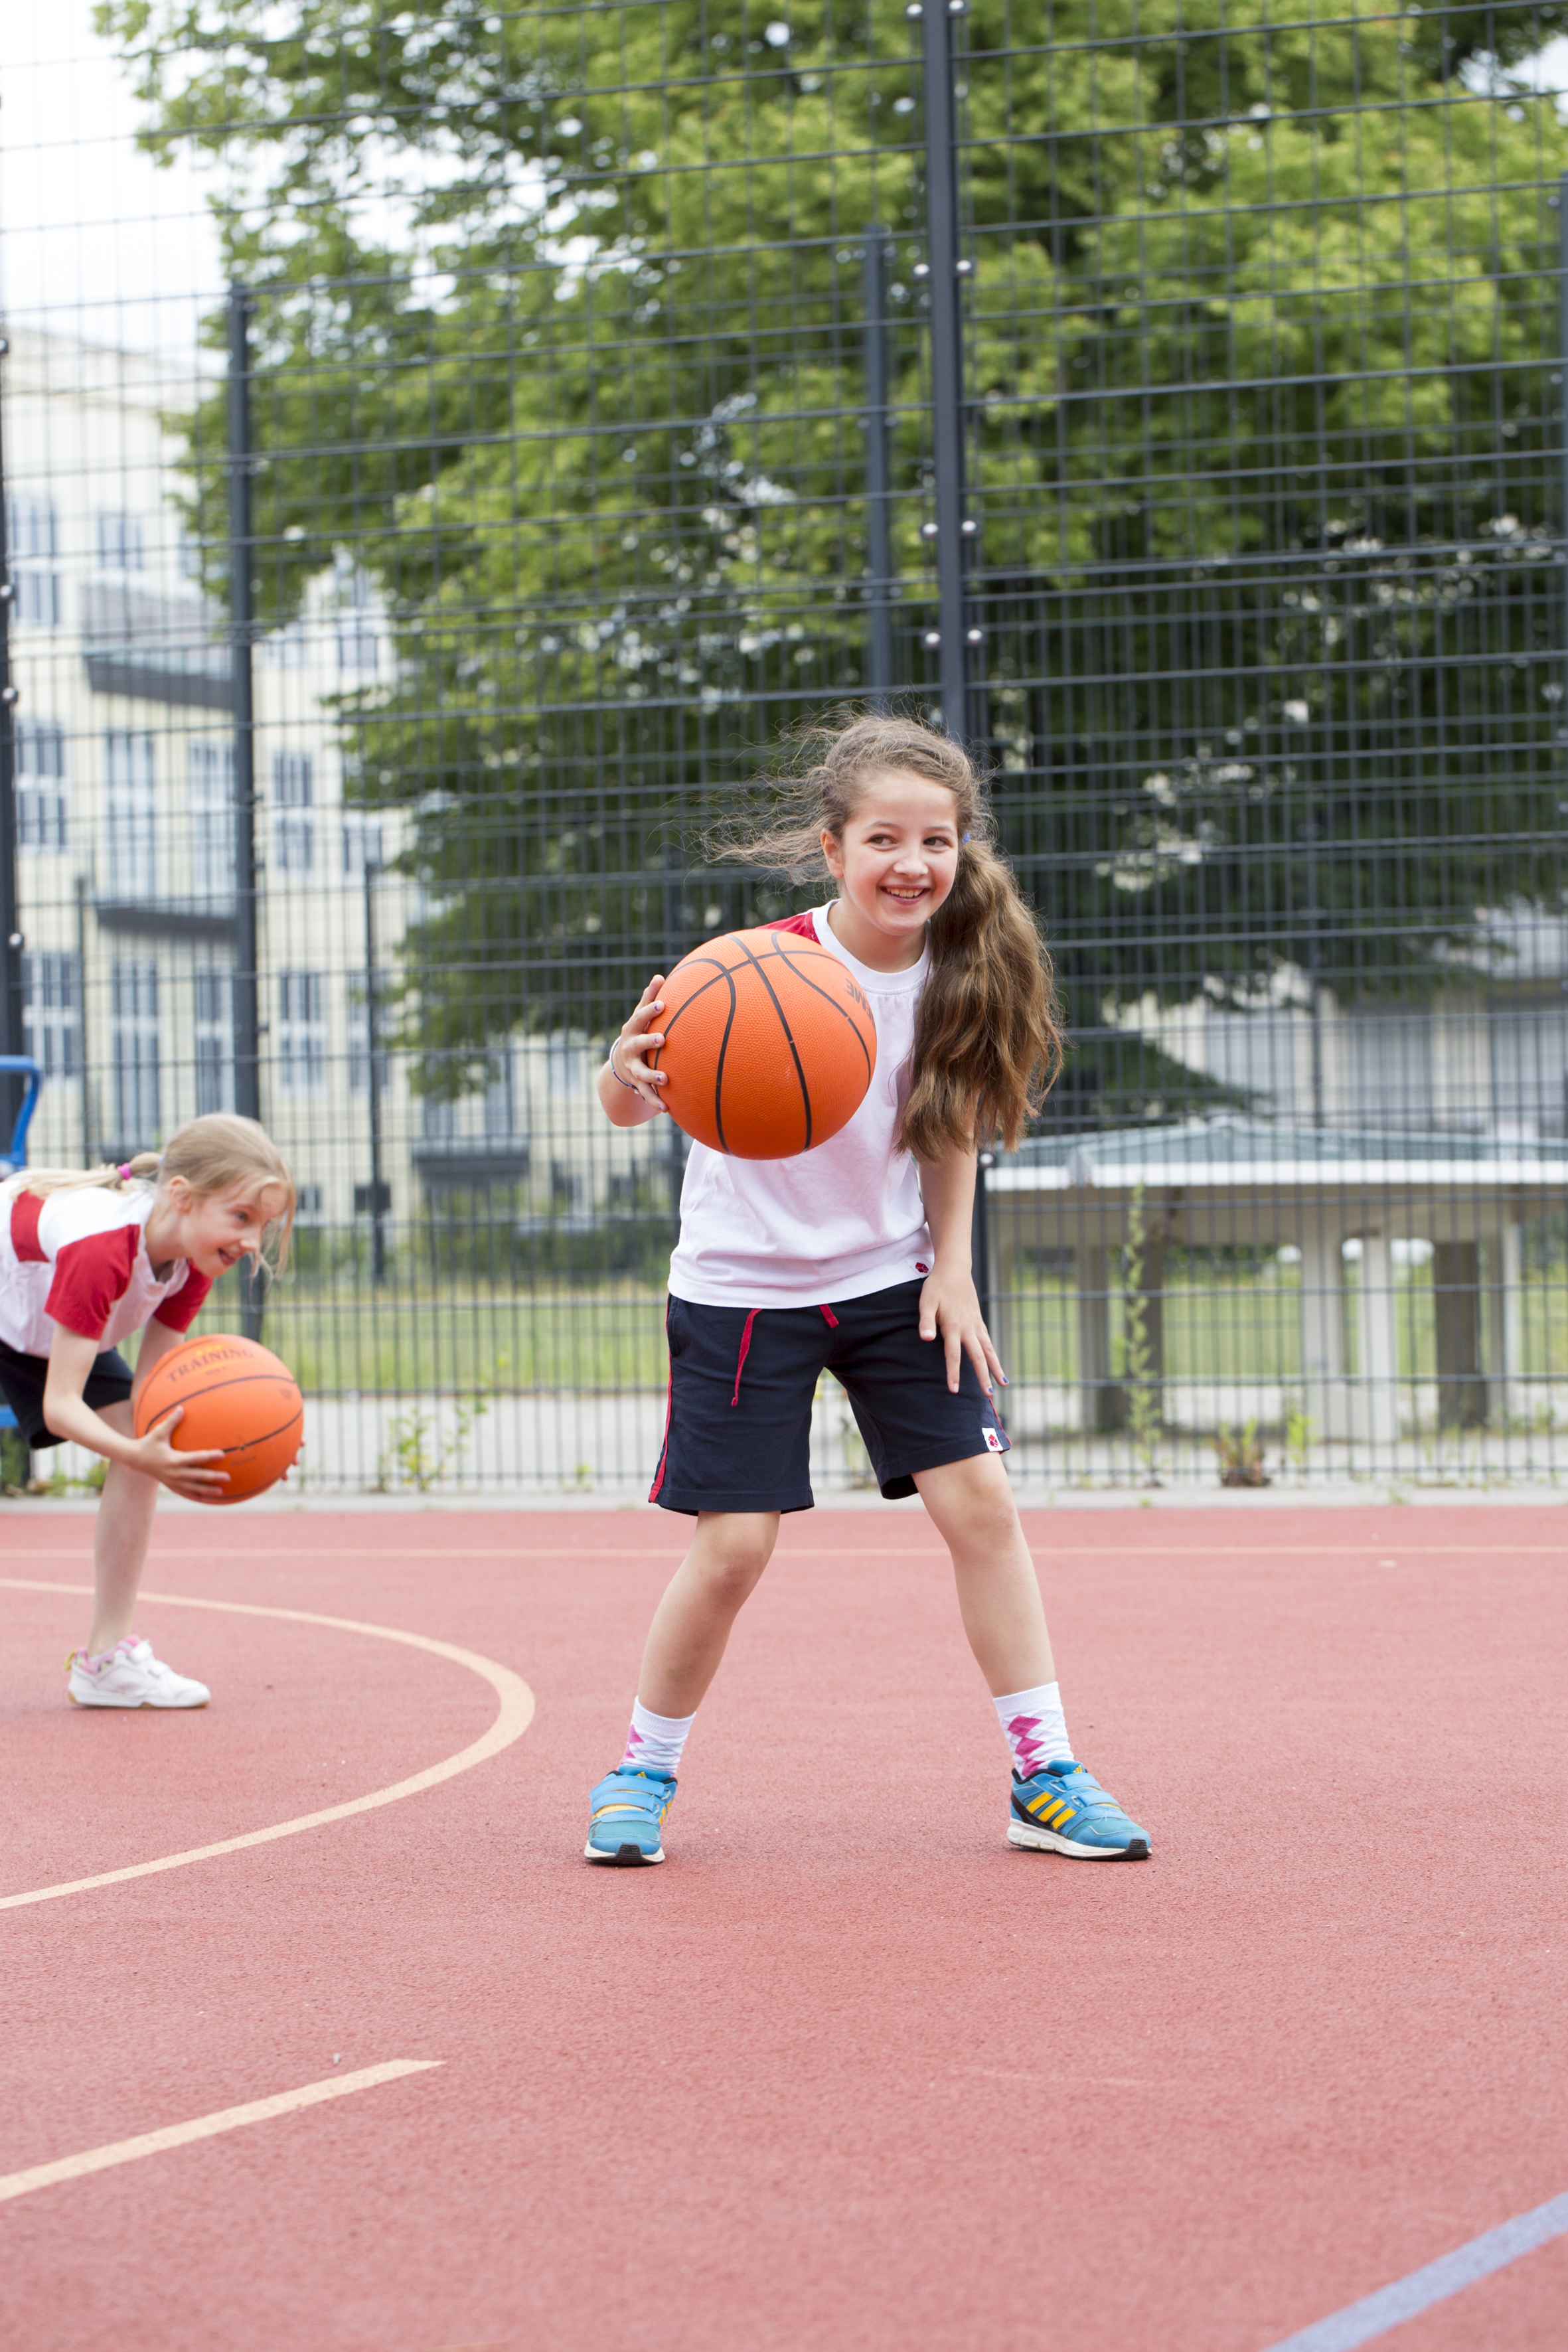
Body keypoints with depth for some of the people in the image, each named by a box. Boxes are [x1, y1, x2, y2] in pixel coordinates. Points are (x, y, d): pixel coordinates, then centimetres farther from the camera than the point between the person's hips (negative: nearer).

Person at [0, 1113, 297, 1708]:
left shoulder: (192, 1261, -18)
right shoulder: (100, 1247, -42)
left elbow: (148, 1393, -20)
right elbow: (60, 1404, -43)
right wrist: (138, 1455, -59)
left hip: (49, 1321, 7)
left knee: (143, 1446, -7)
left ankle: (106, 1657, -3)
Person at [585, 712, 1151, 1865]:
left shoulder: (959, 971, -8)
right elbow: (635, 1104, -25)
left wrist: (951, 1265, 0)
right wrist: (629, 1072, -48)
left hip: (892, 1278, 4)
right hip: (744, 1291, -4)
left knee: (980, 1499, -3)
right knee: (733, 1545, -6)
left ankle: (1046, 1779, 6)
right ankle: (643, 1771, 16)